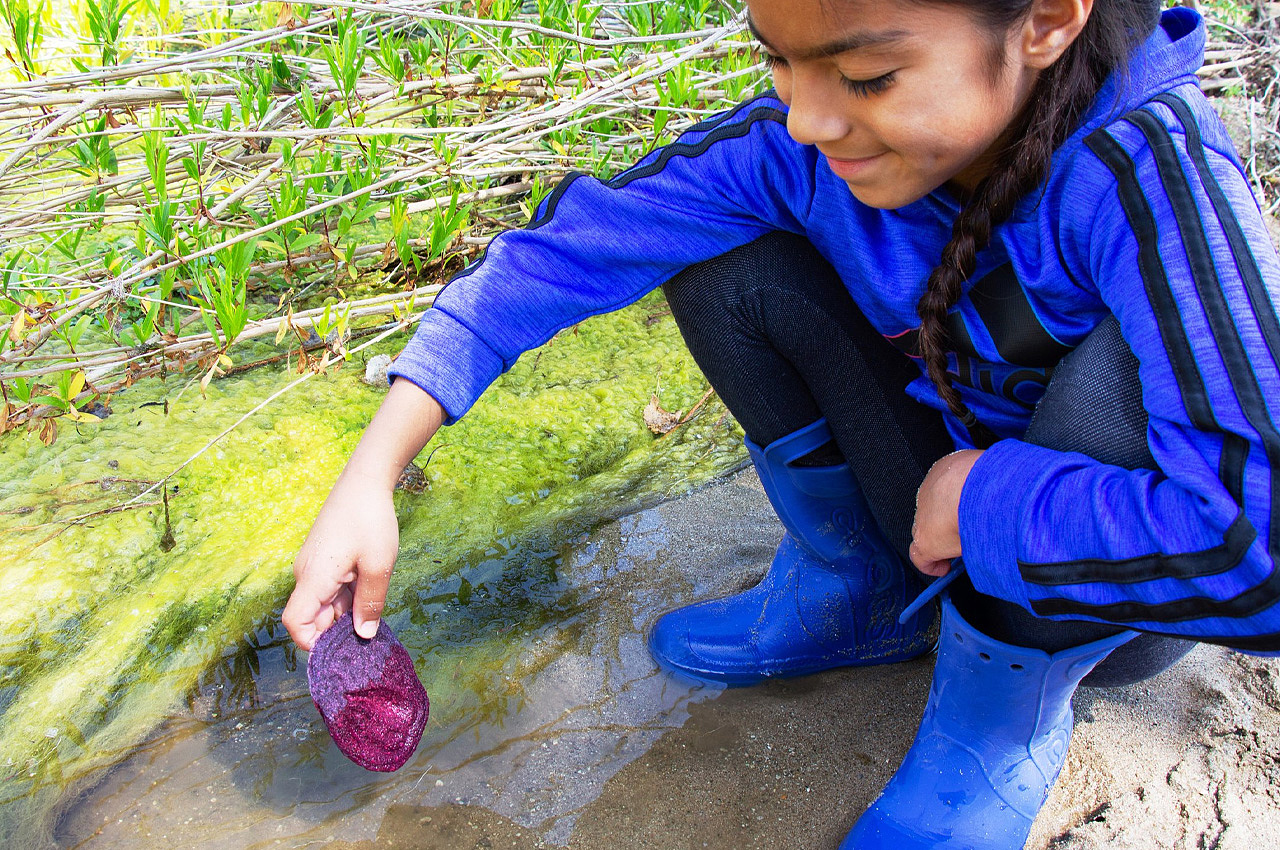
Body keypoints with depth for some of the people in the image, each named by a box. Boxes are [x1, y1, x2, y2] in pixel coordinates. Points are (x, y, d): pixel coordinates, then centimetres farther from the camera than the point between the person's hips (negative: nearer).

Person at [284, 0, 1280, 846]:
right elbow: (570, 244, -17)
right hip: (949, 502, 3)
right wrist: (372, 473, -22)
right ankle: (853, 599, 6)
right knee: (725, 264, -12)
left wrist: (983, 496, -31)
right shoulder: (798, 145, -19)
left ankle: (999, 727, -8)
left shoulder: (1141, 172, -33)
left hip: (1124, 579, -3)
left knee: (1132, 356, -35)